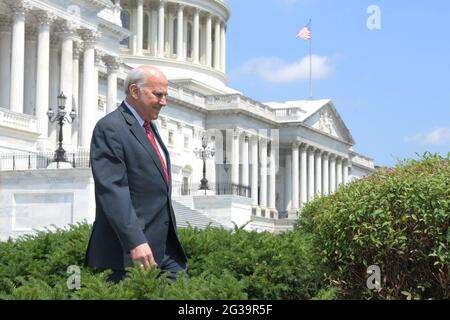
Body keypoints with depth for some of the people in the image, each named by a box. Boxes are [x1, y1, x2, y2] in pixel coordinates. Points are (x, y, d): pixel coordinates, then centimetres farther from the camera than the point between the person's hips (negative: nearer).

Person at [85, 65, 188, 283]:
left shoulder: (149, 127, 19)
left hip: (166, 248, 9)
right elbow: (113, 191, -19)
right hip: (127, 253, -9)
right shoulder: (110, 128, -11)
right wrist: (135, 243, -26)